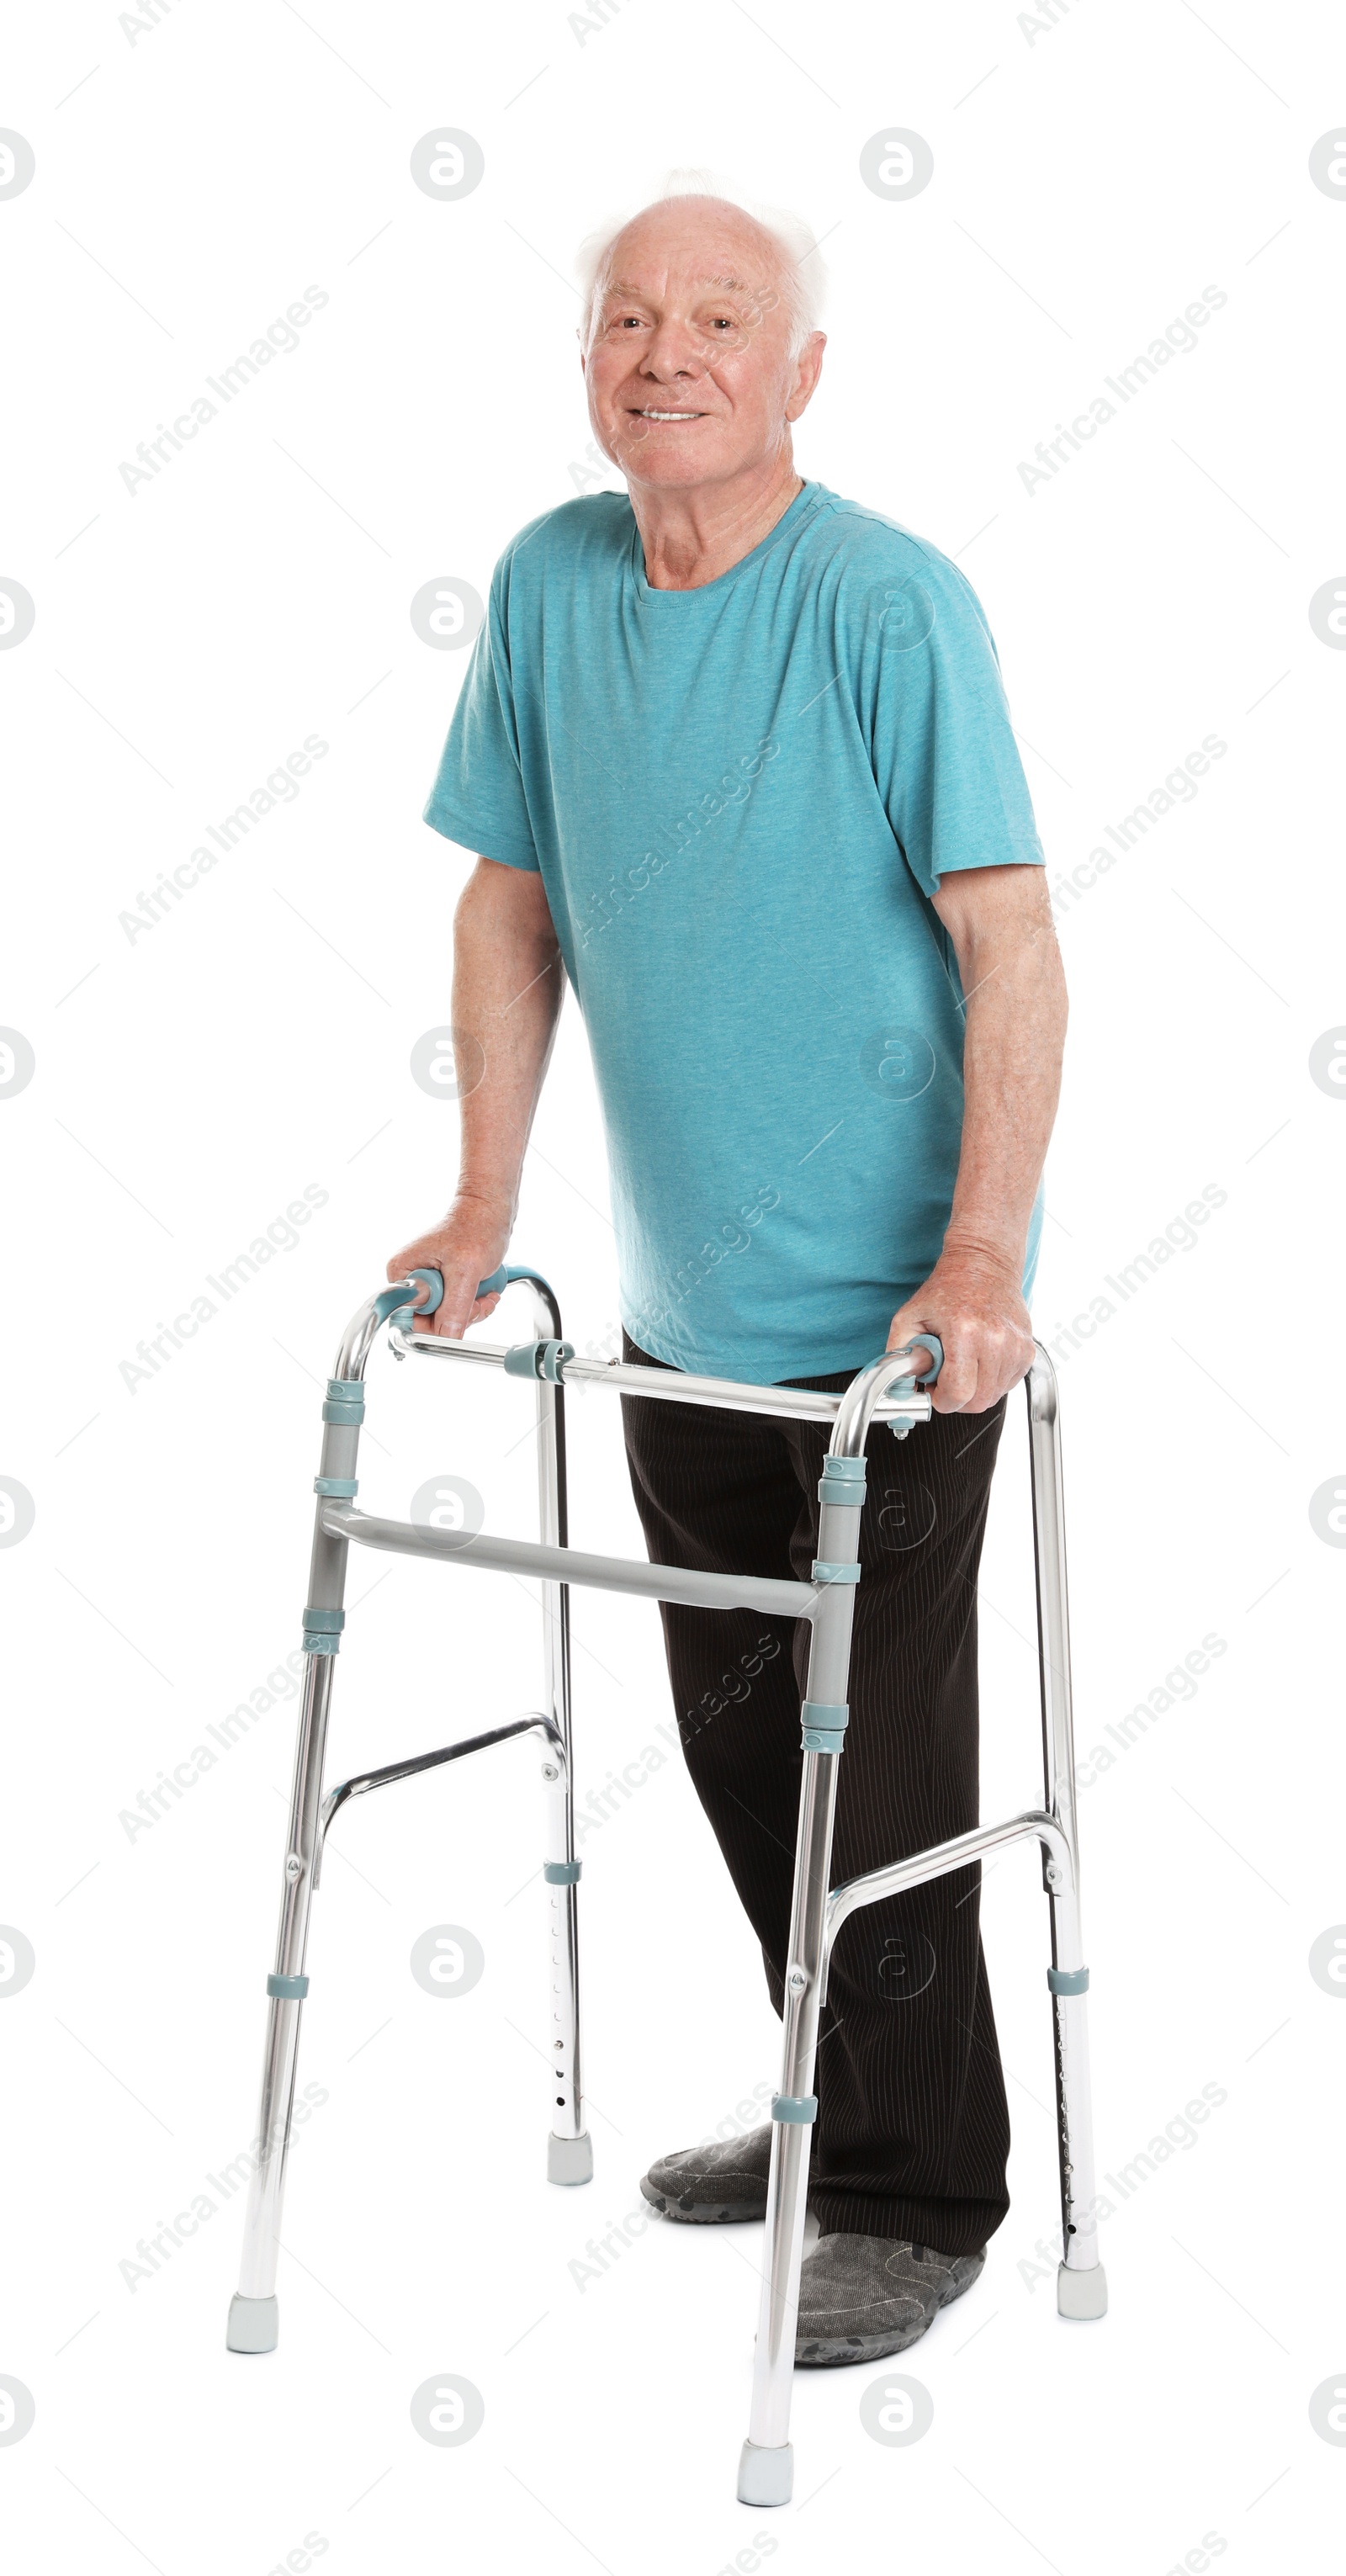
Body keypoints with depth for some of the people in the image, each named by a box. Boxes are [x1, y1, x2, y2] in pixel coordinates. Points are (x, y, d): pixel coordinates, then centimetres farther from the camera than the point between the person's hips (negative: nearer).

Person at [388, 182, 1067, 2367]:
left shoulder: (891, 604, -16)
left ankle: (915, 2195, 14)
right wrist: (482, 1214, 8)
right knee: (735, 1737, 17)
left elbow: (1012, 946, -17)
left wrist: (981, 1256, -24)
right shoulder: (550, 586, 1)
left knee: (883, 1756, 0)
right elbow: (513, 904, 10)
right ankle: (833, 2111, 34)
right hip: (681, 1302, 6)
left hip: (889, 1311, -6)